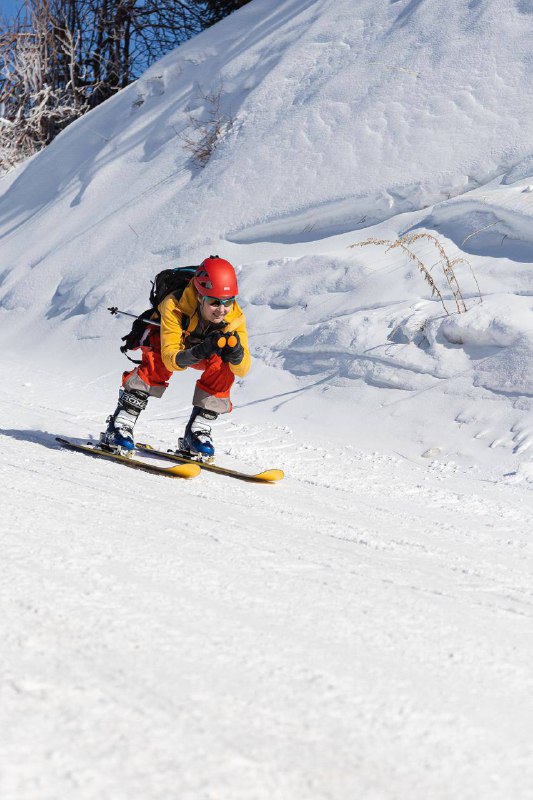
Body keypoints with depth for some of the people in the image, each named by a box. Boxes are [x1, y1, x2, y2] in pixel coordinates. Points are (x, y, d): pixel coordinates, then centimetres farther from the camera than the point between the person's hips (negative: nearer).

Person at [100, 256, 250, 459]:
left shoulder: (234, 317, -32)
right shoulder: (175, 307, -40)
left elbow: (242, 370, -33)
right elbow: (170, 359, -45)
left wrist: (236, 353, -56)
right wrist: (199, 352, -63)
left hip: (202, 346, 3)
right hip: (166, 338, -3)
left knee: (224, 367, -27)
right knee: (157, 363, -35)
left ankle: (197, 432, -16)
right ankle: (119, 426, -27)